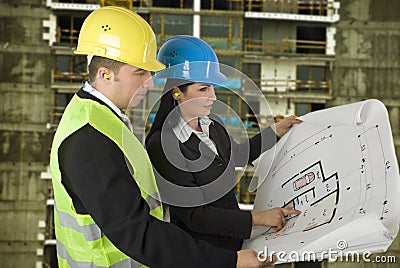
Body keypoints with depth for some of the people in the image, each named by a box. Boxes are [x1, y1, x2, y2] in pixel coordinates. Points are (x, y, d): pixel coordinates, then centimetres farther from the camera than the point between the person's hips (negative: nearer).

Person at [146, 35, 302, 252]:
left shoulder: (212, 124, -2)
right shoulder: (162, 145, -25)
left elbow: (237, 155, 21)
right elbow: (194, 216, -24)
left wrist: (276, 130, 22)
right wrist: (258, 218, -24)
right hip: (201, 253, -7)